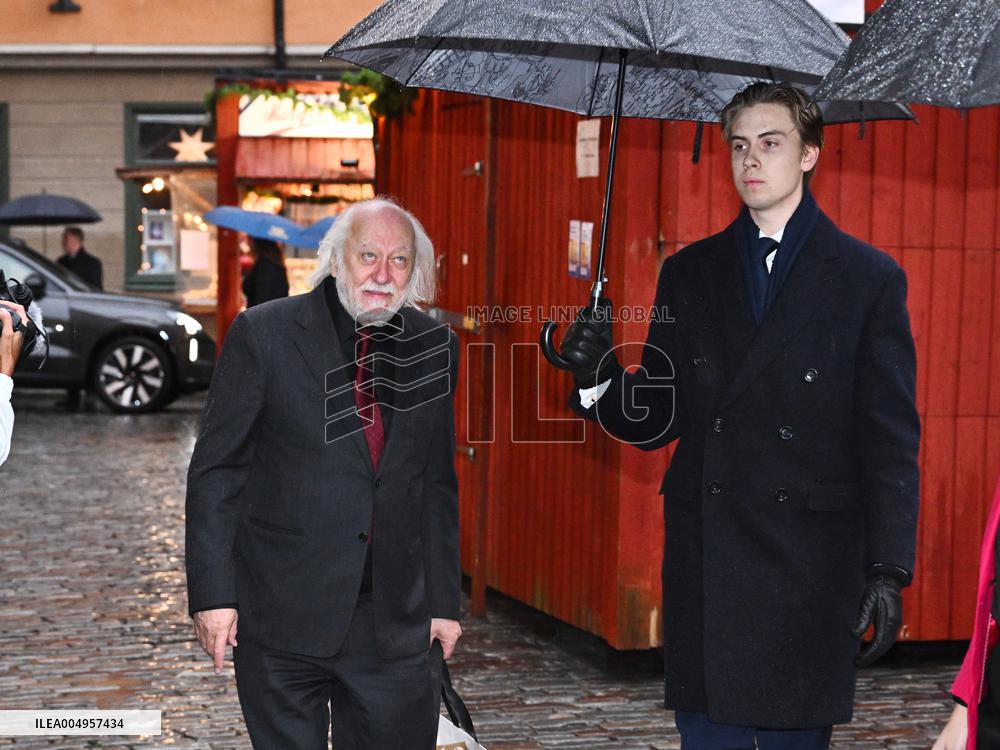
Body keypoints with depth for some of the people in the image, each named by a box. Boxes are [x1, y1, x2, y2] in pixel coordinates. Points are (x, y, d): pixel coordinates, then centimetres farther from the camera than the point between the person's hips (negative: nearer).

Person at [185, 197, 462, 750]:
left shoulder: (434, 347, 7)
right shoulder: (263, 332, -4)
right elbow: (216, 470, -3)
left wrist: (444, 602, 11)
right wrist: (212, 594, -8)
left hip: (396, 622, 3)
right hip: (282, 617, -3)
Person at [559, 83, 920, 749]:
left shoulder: (868, 278, 2)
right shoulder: (688, 275, 11)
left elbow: (891, 438, -1)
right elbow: (658, 420, 11)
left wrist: (888, 569, -9)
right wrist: (599, 374, -9)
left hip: (811, 566, -3)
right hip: (703, 564, 3)